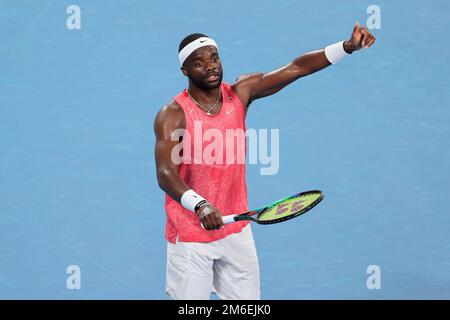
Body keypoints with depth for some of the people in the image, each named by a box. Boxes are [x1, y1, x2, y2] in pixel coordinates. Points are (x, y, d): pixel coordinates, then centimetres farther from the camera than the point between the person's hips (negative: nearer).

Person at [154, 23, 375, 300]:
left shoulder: (240, 93, -2)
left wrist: (348, 47, -17)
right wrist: (200, 205, -45)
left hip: (237, 229, 5)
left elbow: (295, 68, -6)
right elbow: (165, 174, -27)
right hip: (191, 236, -5)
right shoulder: (173, 115, -16)